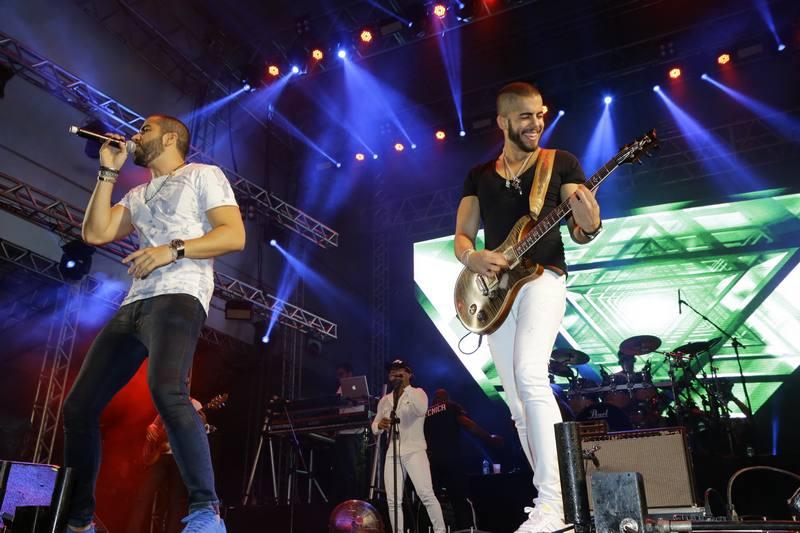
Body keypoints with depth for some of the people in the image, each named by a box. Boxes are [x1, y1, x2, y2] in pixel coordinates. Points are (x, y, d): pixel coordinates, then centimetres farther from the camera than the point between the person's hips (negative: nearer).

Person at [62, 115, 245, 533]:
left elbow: (234, 235, -4)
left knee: (165, 390, -33)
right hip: (133, 305, 8)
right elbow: (95, 233, 16)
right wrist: (108, 172, 19)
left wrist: (172, 250, -14)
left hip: (178, 298, -8)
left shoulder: (203, 175, 10)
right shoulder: (138, 196, 30)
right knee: (78, 406, 3)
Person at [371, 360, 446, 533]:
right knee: (393, 500, 1)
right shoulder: (384, 400, 15)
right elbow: (374, 426, 16)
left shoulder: (418, 392, 1)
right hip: (392, 454, 5)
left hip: (414, 451, -5)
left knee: (426, 494, -16)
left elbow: (421, 410, -21)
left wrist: (406, 387, -23)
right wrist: (379, 425, -8)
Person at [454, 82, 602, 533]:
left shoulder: (561, 163, 7)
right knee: (517, 402, 4)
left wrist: (589, 226, -21)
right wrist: (472, 257, -10)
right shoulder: (479, 176, 16)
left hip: (543, 275, -4)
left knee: (529, 374, -27)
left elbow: (581, 233, 3)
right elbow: (461, 237, 12)